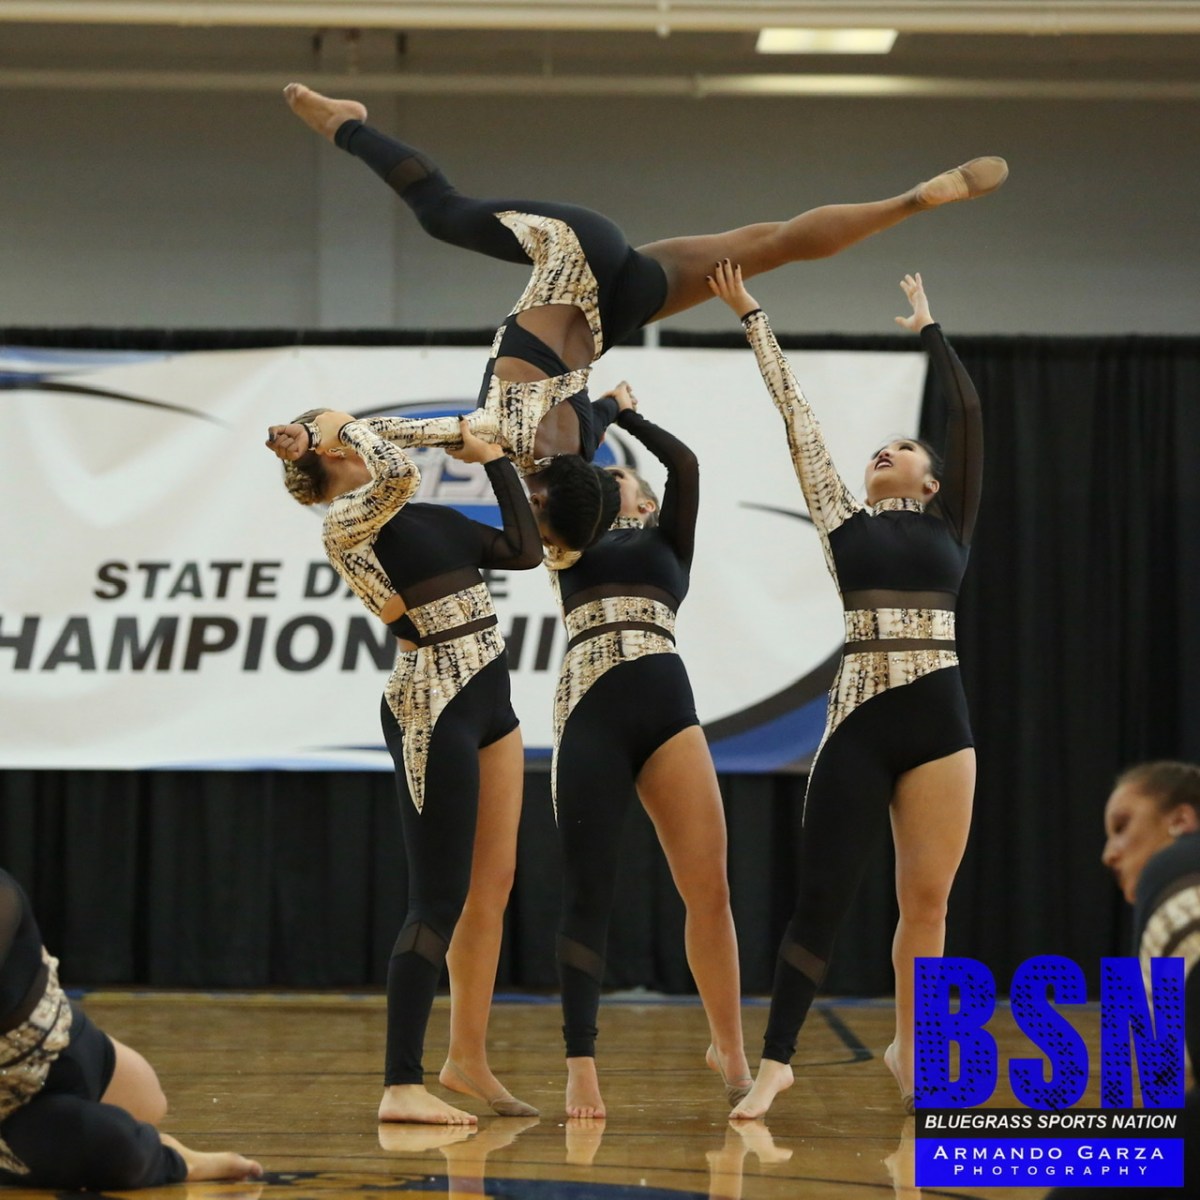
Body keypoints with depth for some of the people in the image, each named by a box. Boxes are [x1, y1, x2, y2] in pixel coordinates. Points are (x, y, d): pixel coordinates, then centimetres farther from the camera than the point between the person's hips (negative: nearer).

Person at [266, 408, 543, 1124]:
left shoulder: (433, 519, 18)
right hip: (434, 710, -8)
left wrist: (494, 459, 20)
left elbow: (525, 549, 17)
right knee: (440, 899, -11)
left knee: (494, 885, 10)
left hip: (488, 705, 9)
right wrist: (344, 427, -9)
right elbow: (399, 474, -26)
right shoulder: (347, 519, -7)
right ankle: (402, 1085, -11)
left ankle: (468, 1056, 20)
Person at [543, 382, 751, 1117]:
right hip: (590, 715, 0)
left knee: (710, 888, -4)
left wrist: (626, 413, 21)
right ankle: (581, 1065, -4)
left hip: (668, 710, 0)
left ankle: (730, 1051, 8)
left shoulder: (667, 541, 22)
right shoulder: (574, 545, 23)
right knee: (588, 893, -4)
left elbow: (685, 463, 10)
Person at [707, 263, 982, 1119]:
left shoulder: (946, 528, 13)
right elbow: (797, 413, 15)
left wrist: (929, 330, 23)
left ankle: (908, 1052, 20)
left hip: (939, 722, 1)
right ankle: (777, 1059, 1)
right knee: (823, 896, -4)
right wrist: (753, 319, 19)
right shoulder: (847, 524, 12)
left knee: (927, 899, 5)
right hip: (861, 722, -1)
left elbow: (968, 410, 12)